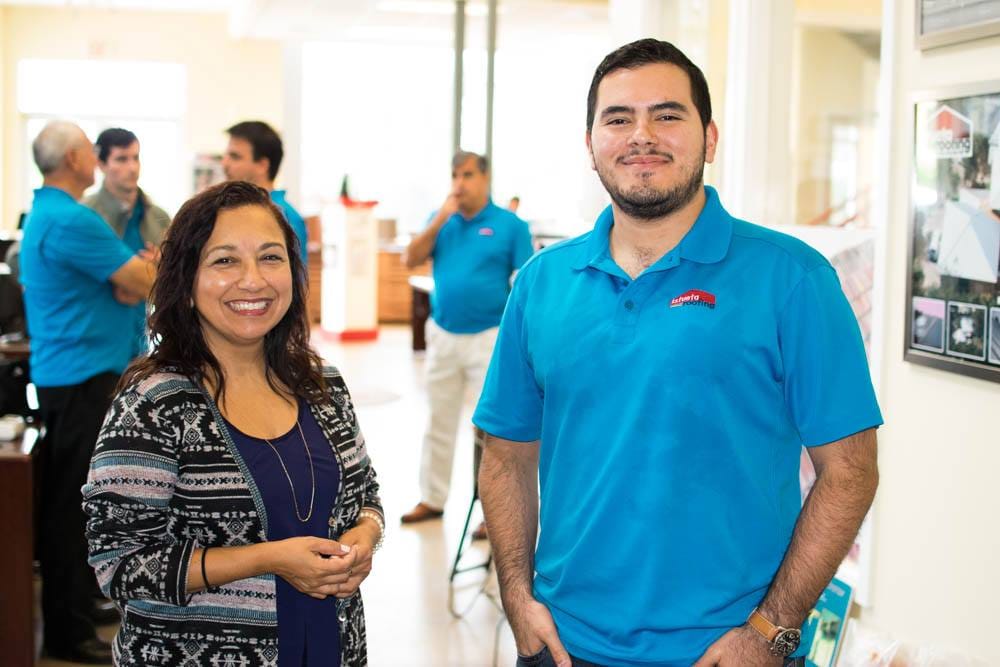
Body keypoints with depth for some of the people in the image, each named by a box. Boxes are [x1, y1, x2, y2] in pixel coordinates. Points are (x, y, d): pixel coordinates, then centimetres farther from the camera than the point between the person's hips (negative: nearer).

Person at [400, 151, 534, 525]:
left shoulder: (510, 225, -4)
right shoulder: (441, 219, 7)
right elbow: (411, 260, -2)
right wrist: (440, 220, -12)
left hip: (489, 337, -4)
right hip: (443, 336, 5)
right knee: (438, 421, 13)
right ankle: (432, 499, 25)